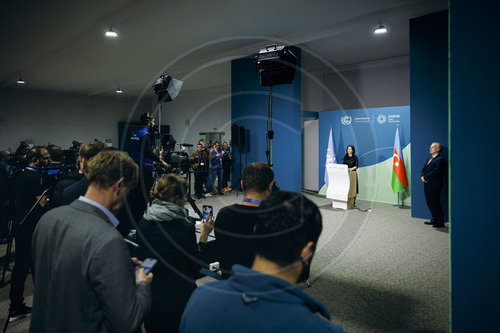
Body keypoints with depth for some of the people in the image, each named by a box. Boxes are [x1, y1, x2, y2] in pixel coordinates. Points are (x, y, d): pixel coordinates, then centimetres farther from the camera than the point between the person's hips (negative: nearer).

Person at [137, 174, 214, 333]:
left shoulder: (143, 223, -7)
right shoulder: (185, 228, -24)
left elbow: (143, 254, 8)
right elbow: (195, 267, -13)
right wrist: (203, 236, -8)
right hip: (178, 300, -5)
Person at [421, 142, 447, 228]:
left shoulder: (440, 159, -9)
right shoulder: (429, 159, 20)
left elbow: (436, 171, -19)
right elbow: (423, 169, 16)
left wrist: (425, 177, -15)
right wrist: (423, 177, -4)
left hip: (434, 185, -9)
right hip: (427, 185, 9)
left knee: (435, 203, -4)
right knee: (430, 203, 13)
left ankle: (440, 222, 5)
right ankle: (434, 220, 25)